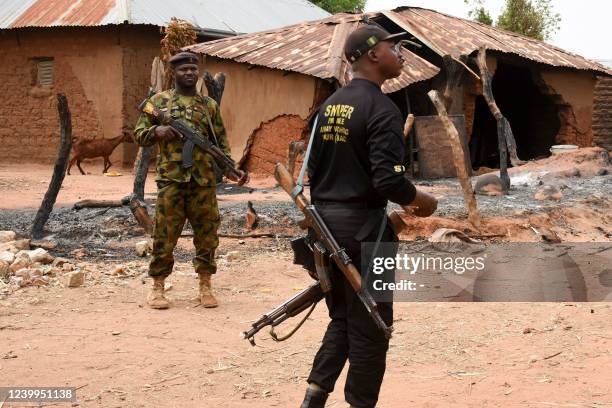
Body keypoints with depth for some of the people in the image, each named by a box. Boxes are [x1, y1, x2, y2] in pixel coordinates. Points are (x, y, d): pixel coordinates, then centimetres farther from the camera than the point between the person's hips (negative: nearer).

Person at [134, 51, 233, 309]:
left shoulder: (209, 105, 14)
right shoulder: (159, 101, 8)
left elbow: (221, 142, 14)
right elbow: (139, 134, 9)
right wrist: (157, 131, -11)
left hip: (204, 181, 2)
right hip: (170, 179, -2)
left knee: (207, 235, 4)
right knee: (165, 235, 0)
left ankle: (205, 286, 15)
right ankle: (157, 287, 11)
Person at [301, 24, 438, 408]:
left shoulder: (329, 105, 10)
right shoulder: (381, 108, -15)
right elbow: (389, 181, -23)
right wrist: (423, 200, -5)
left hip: (325, 221, 8)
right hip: (362, 226, -8)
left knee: (342, 317, 18)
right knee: (369, 325, 4)